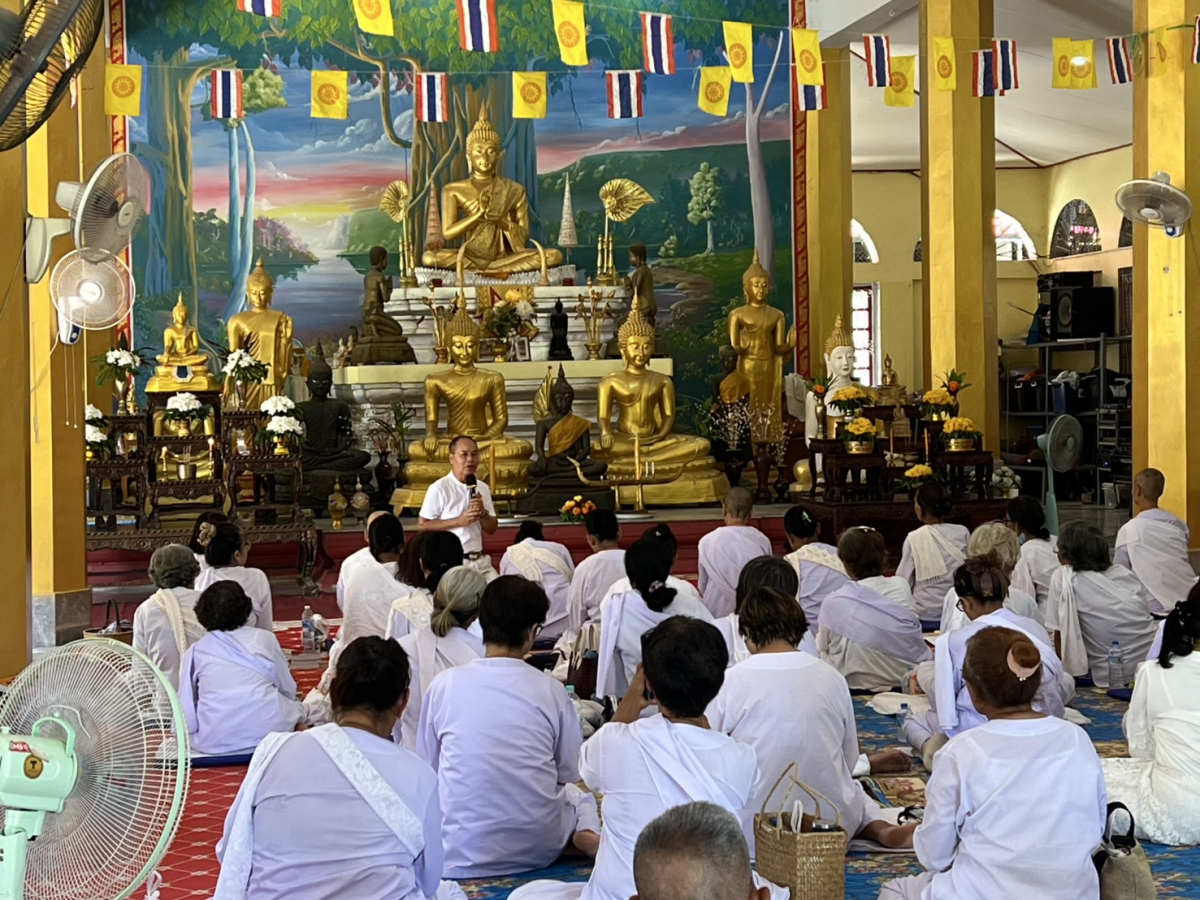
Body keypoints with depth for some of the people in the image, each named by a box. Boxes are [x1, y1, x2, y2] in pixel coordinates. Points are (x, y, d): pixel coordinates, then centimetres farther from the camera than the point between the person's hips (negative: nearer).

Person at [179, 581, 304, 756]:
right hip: (268, 731, -1)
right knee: (295, 708, 27)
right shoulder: (264, 638, 11)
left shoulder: (195, 652, 10)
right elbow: (288, 690, 18)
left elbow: (187, 711, 5)